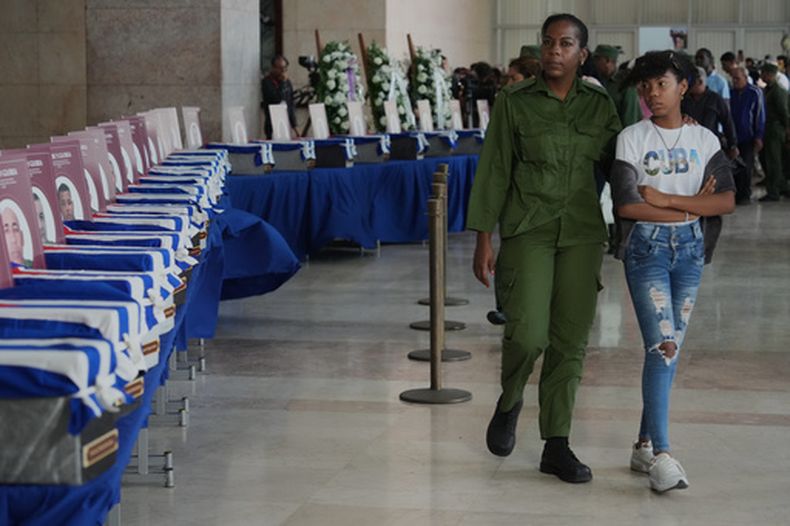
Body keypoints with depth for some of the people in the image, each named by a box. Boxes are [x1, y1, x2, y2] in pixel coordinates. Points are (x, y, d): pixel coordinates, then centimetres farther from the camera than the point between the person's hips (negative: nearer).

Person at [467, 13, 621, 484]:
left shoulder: (600, 105, 7)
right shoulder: (515, 102, 0)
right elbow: (494, 171, 0)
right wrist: (484, 239, -3)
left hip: (583, 232, 3)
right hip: (529, 229, -3)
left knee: (570, 340, 3)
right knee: (528, 334, -15)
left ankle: (556, 445, 12)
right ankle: (510, 401, 18)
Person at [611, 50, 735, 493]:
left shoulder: (705, 140, 5)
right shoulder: (632, 138, -2)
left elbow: (727, 201, -5)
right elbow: (627, 205, -12)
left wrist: (665, 199, -13)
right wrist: (691, 207, -9)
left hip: (689, 248, 4)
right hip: (646, 246, -3)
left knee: (670, 348, 6)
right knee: (662, 345, -15)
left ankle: (645, 444, 17)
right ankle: (661, 454, -18)